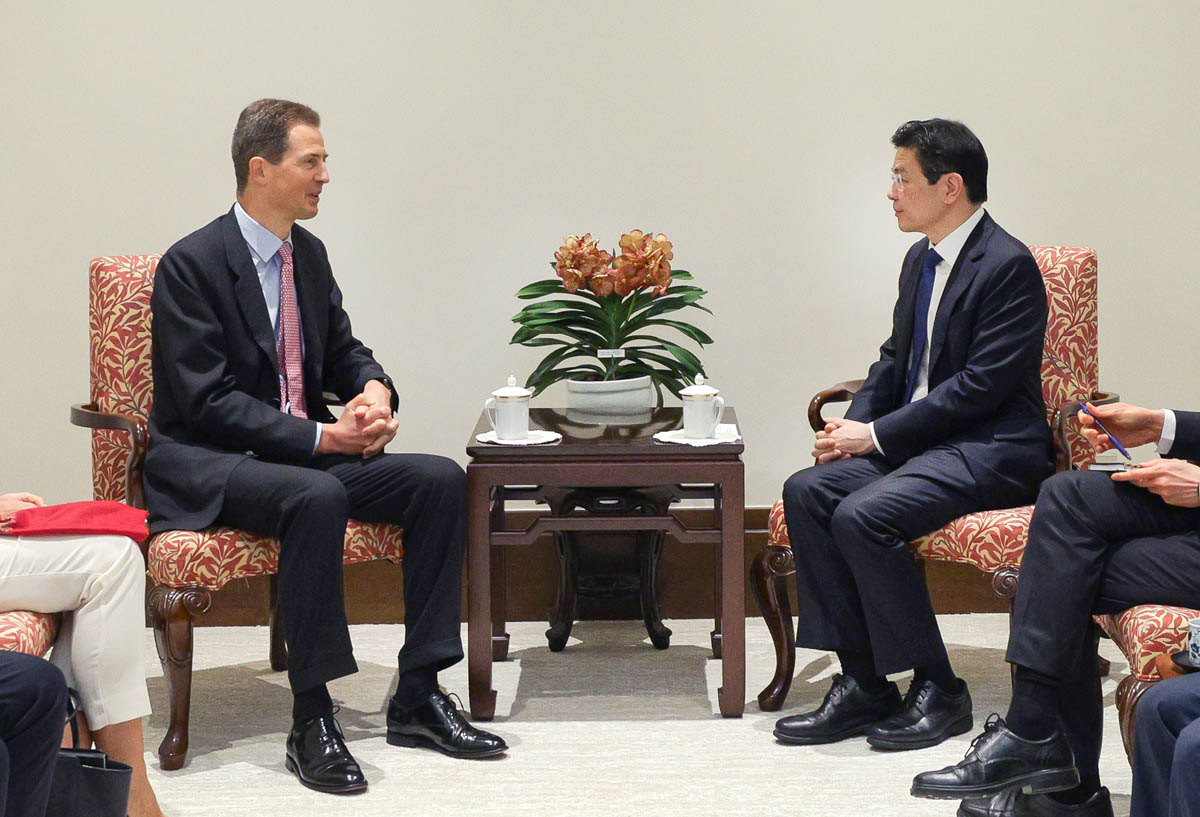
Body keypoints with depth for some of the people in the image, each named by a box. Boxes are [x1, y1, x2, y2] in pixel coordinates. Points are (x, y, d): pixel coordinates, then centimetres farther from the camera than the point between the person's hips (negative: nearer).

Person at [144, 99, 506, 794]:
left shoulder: (309, 253, 10)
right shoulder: (192, 264, -13)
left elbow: (342, 349, 19)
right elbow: (208, 402, -18)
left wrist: (374, 388, -6)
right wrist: (321, 436, -25)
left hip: (306, 451, 8)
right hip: (205, 464, -7)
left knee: (442, 479, -12)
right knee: (318, 496, -38)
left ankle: (418, 697, -7)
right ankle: (312, 722, -30)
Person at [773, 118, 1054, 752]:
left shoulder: (1008, 266, -13)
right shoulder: (921, 260, 15)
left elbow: (981, 386, -19)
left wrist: (877, 435, -18)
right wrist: (854, 426, 0)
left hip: (991, 451, -9)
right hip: (919, 440, 9)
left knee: (863, 516, -28)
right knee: (806, 492, -13)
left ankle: (938, 691, -13)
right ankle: (861, 683, -10)